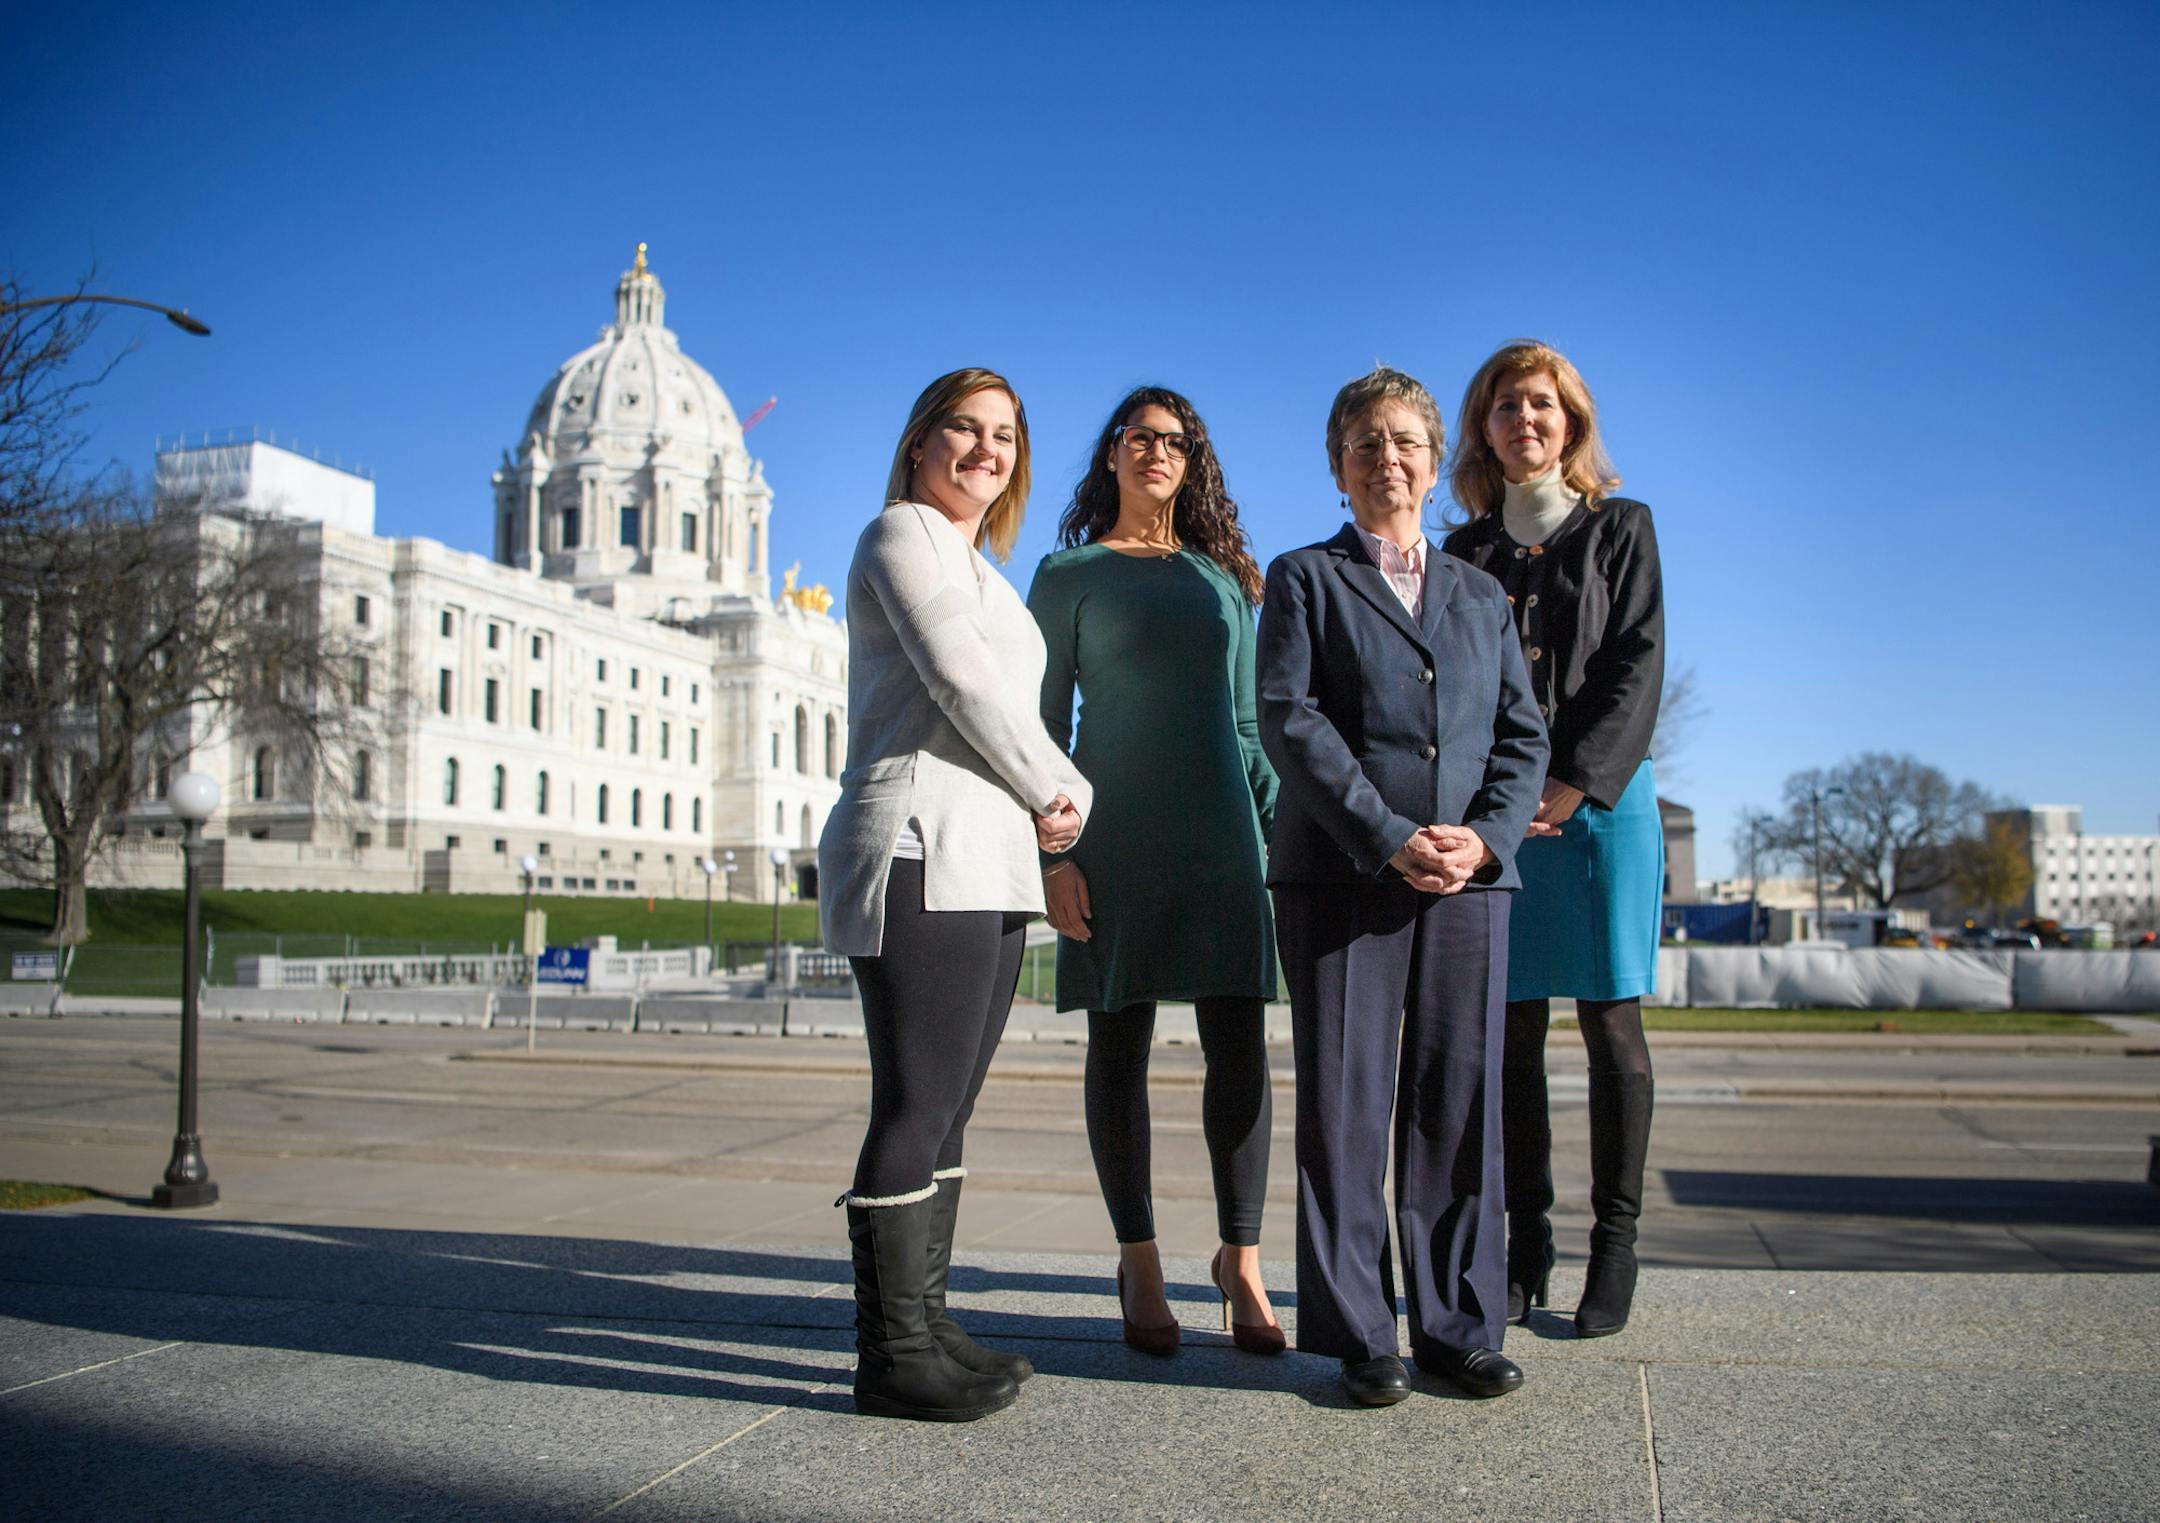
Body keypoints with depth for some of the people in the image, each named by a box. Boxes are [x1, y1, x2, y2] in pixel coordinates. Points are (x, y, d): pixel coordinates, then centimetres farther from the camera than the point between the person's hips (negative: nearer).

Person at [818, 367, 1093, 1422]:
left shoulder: (982, 571, 28)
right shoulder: (902, 533, 0)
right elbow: (962, 680, -10)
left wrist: (1046, 806, 5)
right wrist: (1060, 793, 0)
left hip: (984, 859, 9)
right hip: (920, 853, -9)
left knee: (945, 1109, 10)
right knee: (915, 1108, -8)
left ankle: (923, 1322, 17)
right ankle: (892, 1355, -1)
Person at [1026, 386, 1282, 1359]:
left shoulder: (1223, 576, 16)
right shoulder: (1069, 574, 7)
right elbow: (1044, 722, 2)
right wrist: (1051, 851, -7)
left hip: (1220, 833, 2)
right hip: (1115, 835, -2)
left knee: (1239, 1045, -3)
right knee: (1119, 1045, 2)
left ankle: (1240, 1258, 8)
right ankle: (1139, 1261, 14)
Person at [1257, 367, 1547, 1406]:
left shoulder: (1481, 596, 20)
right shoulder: (1304, 580, 8)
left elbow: (1523, 734, 13)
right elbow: (1289, 719, -5)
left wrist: (1485, 836, -7)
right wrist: (1391, 838, -14)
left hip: (1471, 876, 3)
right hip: (1339, 877, -3)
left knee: (1463, 1106, 5)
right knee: (1345, 1107, -1)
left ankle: (1459, 1328, 16)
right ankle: (1358, 1337, 10)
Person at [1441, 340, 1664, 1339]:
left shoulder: (1620, 529, 9)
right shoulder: (1464, 551, 15)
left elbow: (1636, 668, -1)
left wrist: (1569, 788, -11)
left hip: (1600, 800, -2)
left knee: (1610, 1024, -1)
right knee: (1512, 1031, 1)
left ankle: (1615, 1245, 7)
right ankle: (1526, 1244, 9)